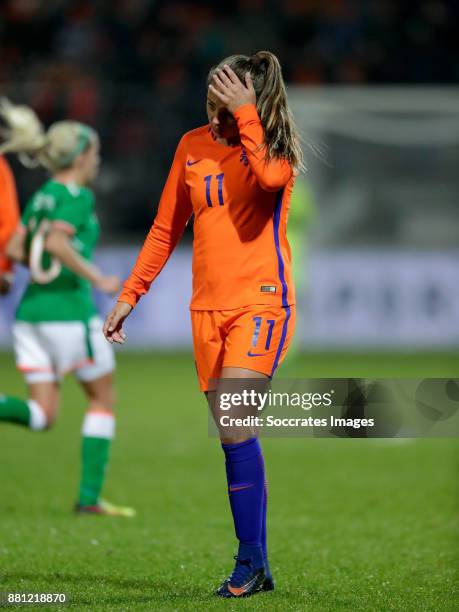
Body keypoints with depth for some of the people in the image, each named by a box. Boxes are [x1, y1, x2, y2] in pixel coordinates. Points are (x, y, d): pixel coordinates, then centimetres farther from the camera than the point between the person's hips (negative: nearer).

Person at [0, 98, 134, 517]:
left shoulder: (41, 196, 15)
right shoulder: (78, 195, -9)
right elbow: (56, 242, -24)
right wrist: (96, 278, -17)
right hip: (69, 310, -7)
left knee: (42, 416, 5)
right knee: (103, 399, 11)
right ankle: (90, 496, 9)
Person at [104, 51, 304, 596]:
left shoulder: (275, 148, -2)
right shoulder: (193, 146, 10)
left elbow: (270, 178, -28)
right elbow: (166, 229, 18)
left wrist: (246, 114, -21)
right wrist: (129, 295, 15)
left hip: (262, 300, -5)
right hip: (208, 306, 5)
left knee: (234, 423, -20)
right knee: (233, 437, 4)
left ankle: (250, 562, -14)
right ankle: (254, 569, 9)